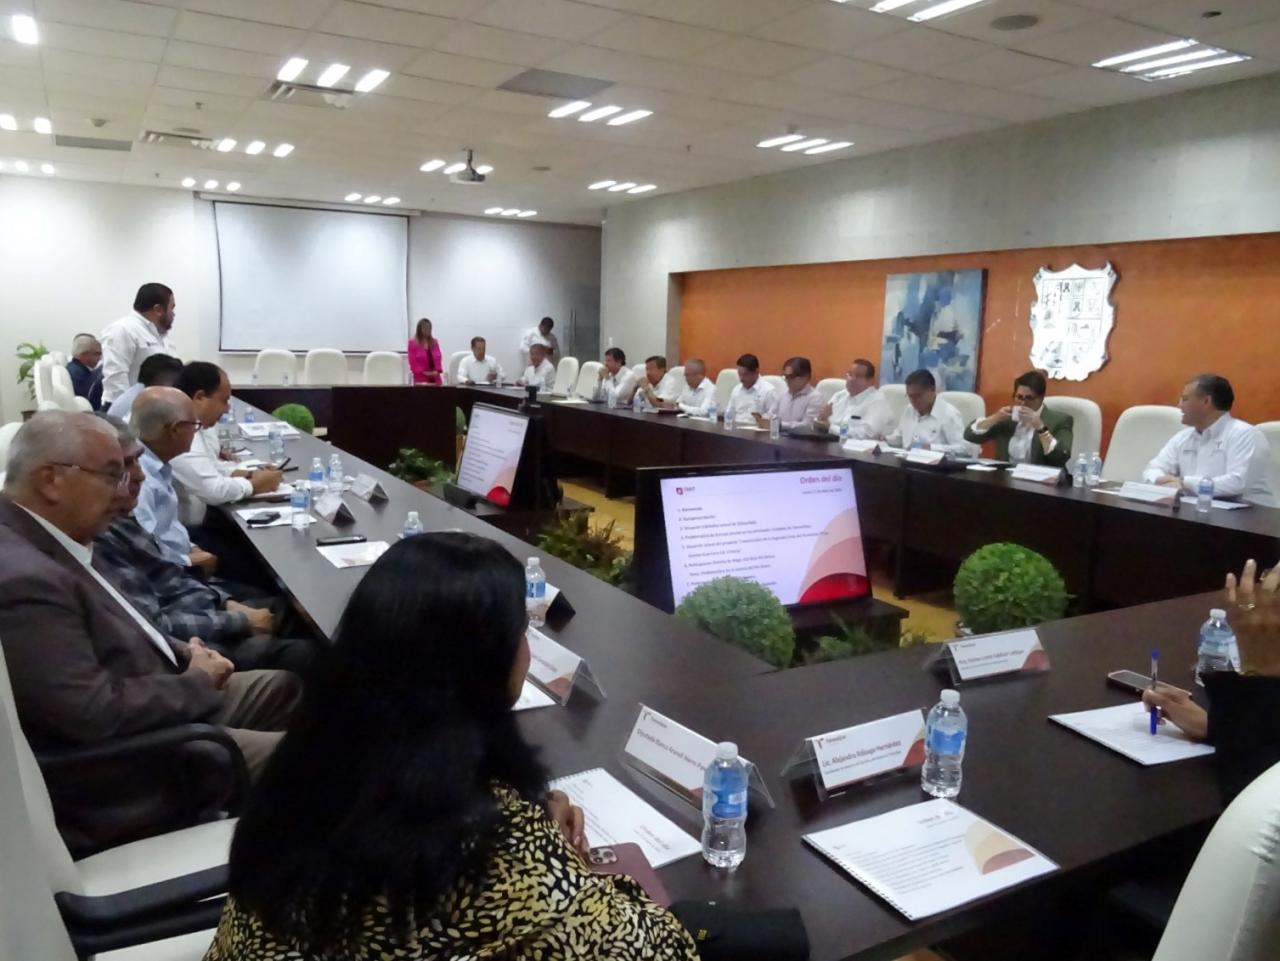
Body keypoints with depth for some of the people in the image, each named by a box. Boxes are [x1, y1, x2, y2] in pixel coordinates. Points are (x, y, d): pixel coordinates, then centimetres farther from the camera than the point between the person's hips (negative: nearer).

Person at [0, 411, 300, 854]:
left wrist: (182, 653, -1)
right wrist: (196, 681, -15)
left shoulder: (42, 538, 2)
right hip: (119, 772, -10)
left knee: (283, 687, 14)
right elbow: (98, 713, -30)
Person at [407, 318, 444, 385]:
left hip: (435, 378, 4)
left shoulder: (434, 342, 14)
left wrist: (437, 371, -6)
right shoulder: (413, 343, 1)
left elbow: (438, 359, 11)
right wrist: (423, 372, -12)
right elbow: (412, 362, -4)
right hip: (421, 379, -4)